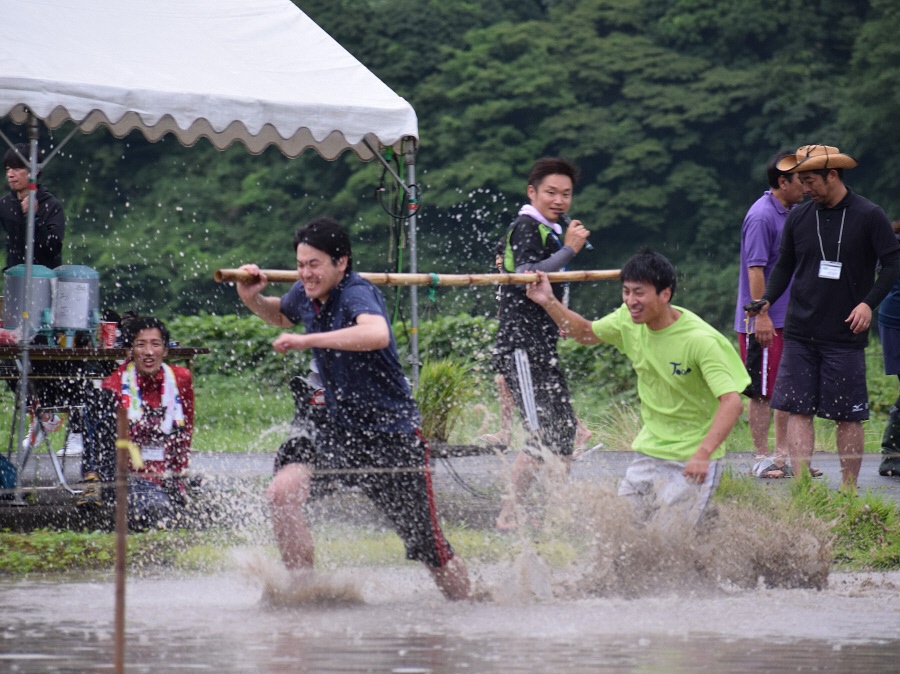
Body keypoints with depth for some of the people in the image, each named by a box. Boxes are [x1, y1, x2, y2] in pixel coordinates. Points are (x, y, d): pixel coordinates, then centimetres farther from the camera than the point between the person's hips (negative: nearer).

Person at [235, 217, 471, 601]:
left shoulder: (356, 294, -20)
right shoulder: (305, 295, 2)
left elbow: (377, 334, -44)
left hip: (393, 437, -6)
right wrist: (252, 299, 6)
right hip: (342, 432, 6)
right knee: (282, 493, -19)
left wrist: (308, 341, -42)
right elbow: (281, 316, 28)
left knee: (429, 549, 3)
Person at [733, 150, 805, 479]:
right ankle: (762, 458, 3)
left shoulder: (792, 213, 13)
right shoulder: (762, 216, -15)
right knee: (761, 392, -2)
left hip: (788, 319, 9)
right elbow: (755, 269, -18)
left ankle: (783, 455, 20)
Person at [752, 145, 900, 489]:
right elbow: (784, 266, 18)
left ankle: (848, 489, 9)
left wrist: (869, 303, -14)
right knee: (797, 409, -4)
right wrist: (765, 302, 2)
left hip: (846, 335, -3)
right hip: (799, 332, 3)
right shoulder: (798, 217, 9)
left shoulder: (869, 216, -3)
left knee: (848, 416, 1)